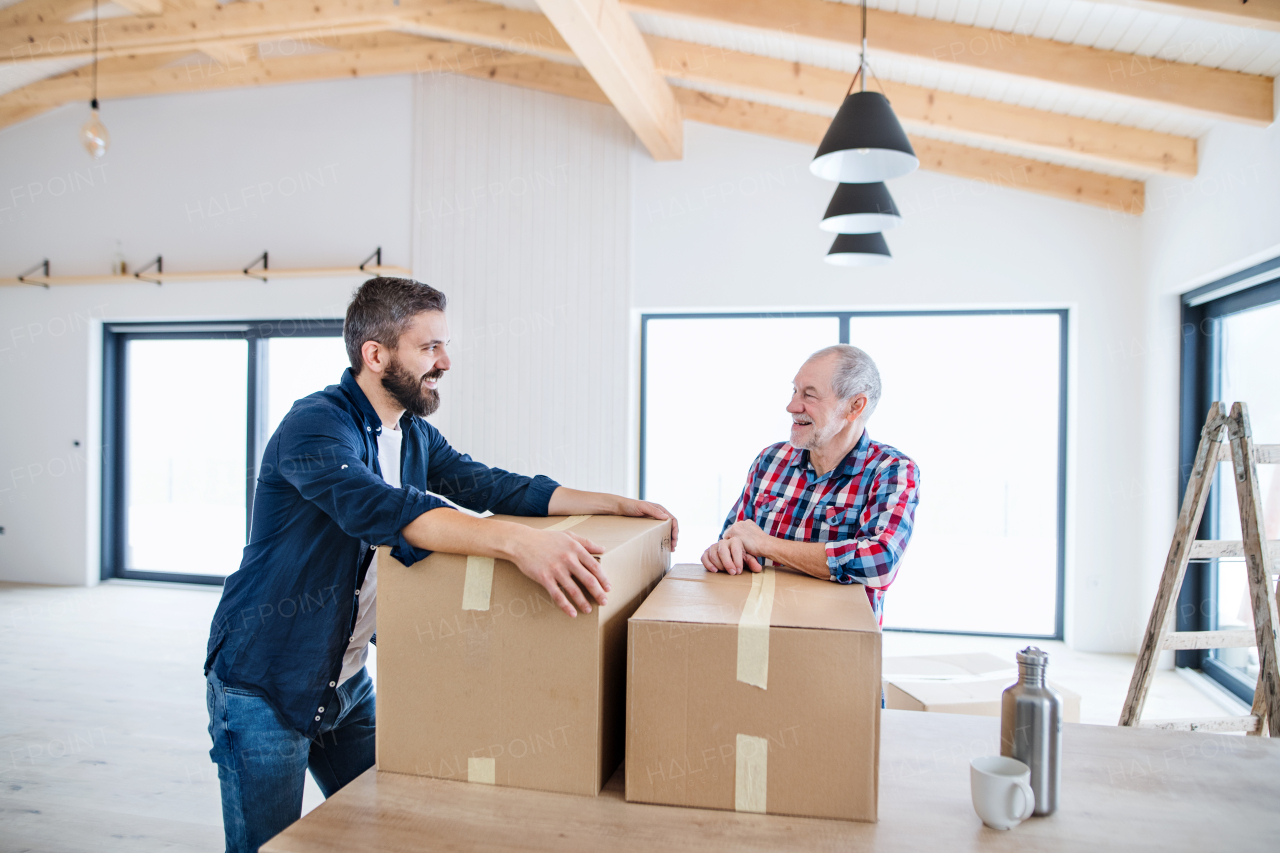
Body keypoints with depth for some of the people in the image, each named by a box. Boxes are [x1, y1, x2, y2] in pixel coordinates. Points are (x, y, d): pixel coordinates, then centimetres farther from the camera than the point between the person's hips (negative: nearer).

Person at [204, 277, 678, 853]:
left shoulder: (415, 435, 4)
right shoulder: (315, 426, -23)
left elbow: (488, 485, 0)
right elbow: (381, 508, -40)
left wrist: (617, 504, -6)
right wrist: (516, 542, -54)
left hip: (348, 681, 7)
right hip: (264, 684, -7)